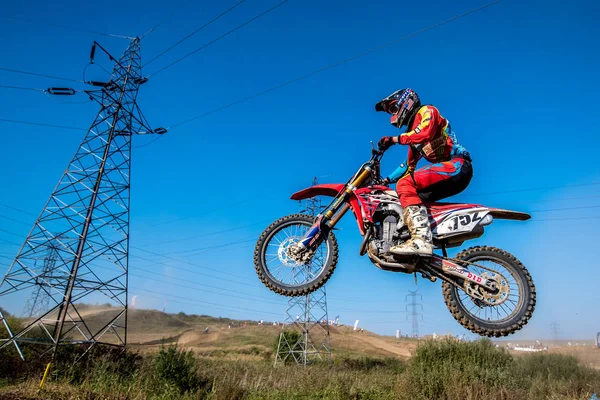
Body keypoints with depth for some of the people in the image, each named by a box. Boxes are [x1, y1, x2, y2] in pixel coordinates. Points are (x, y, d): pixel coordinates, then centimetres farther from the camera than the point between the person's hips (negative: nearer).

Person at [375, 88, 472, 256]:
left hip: (456, 165, -9)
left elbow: (425, 133, -22)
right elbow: (409, 164, 34)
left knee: (405, 184, -28)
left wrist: (394, 139, -17)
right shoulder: (413, 131, 28)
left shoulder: (427, 111, 2)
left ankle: (421, 239, -41)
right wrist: (388, 180, 29)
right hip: (447, 169, 9)